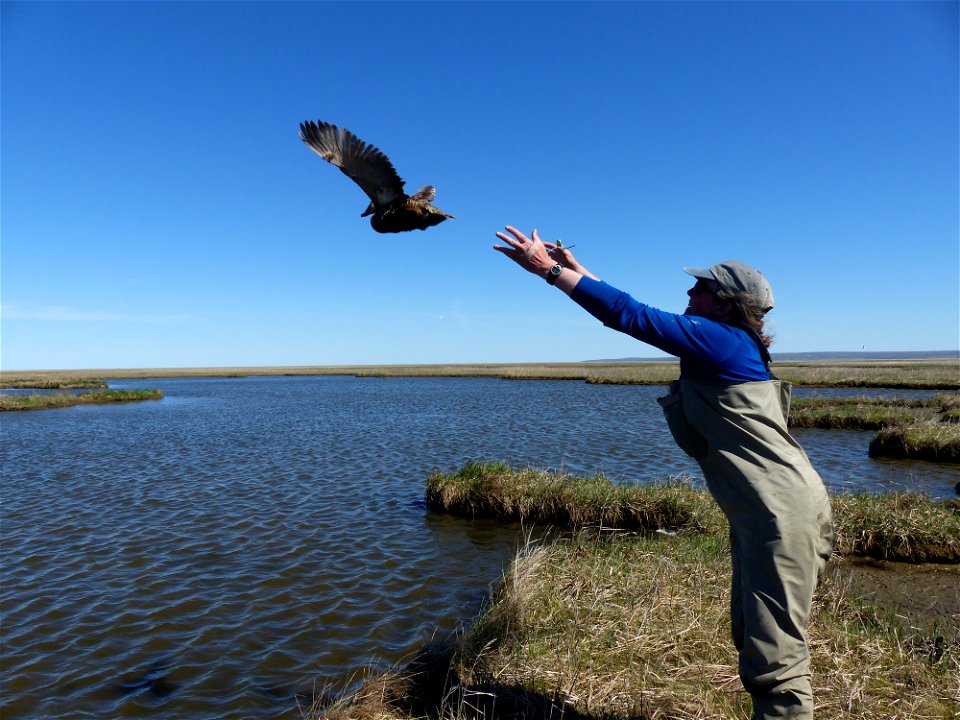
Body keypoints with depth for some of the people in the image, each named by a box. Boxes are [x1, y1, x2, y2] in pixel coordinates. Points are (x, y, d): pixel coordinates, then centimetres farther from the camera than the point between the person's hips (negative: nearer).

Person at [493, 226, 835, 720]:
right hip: (769, 514, 10)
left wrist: (549, 269, -13)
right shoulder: (726, 345, 13)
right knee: (752, 636, 21)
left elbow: (631, 316, -18)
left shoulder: (722, 340, -15)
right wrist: (577, 271, 19)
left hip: (782, 515, -10)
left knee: (773, 656, -4)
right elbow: (636, 311, 17)